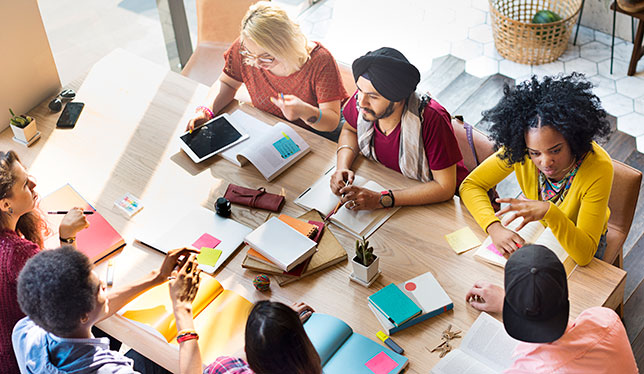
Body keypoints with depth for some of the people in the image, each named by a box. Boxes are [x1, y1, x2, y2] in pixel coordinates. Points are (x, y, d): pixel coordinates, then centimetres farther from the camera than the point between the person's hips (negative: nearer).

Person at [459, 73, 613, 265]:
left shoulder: (599, 168, -35)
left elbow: (584, 254, -36)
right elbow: (470, 185, -19)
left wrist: (549, 212, -53)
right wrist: (495, 228, -36)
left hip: (581, 240, -2)